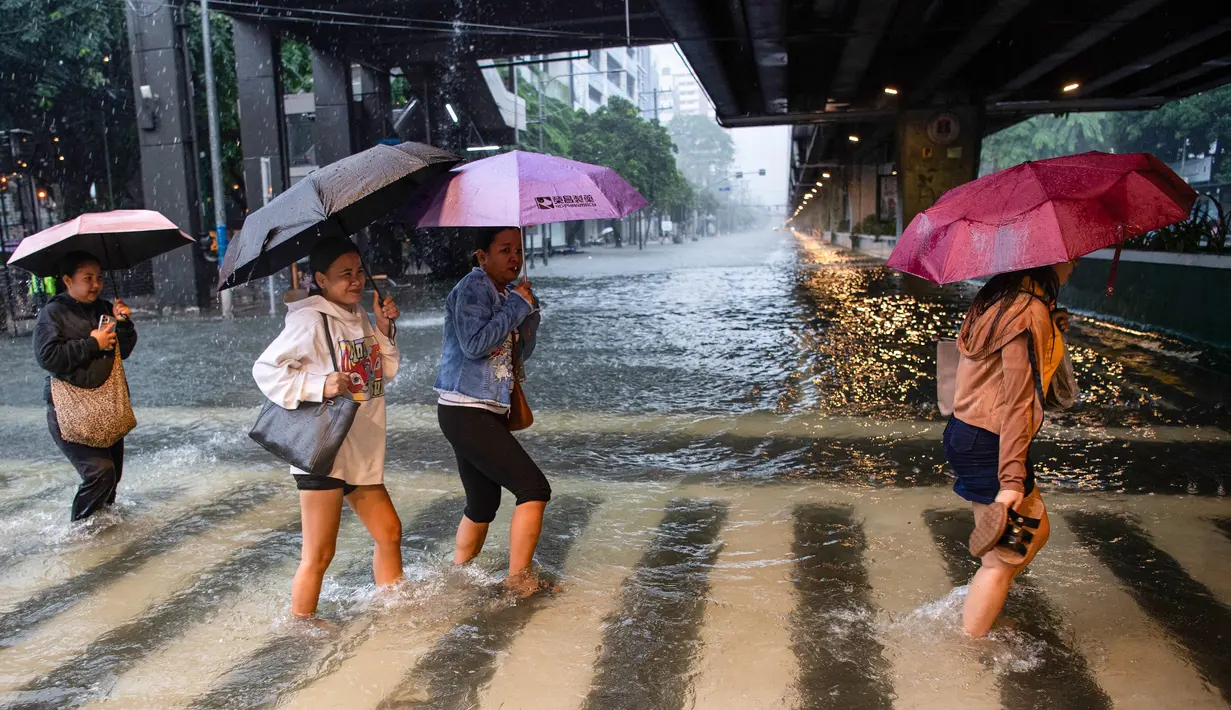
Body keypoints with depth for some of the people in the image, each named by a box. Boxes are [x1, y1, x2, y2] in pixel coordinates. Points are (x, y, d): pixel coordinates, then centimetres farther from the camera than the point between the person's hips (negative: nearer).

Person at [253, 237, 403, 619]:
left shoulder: (360, 318, 12)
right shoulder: (310, 321, -13)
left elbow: (386, 372, 19)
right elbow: (264, 369, -15)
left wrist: (384, 330, 4)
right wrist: (320, 385, -27)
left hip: (362, 452, 9)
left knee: (389, 532, 18)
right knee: (318, 554, -1)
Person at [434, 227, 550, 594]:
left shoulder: (505, 295, 16)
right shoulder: (471, 288, -11)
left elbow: (520, 354, 17)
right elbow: (475, 344, -24)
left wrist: (530, 309, 3)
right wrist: (517, 306, -15)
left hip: (489, 412, 9)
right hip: (466, 411, -9)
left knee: (483, 505, 16)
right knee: (534, 488, -11)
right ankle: (519, 582, -4)